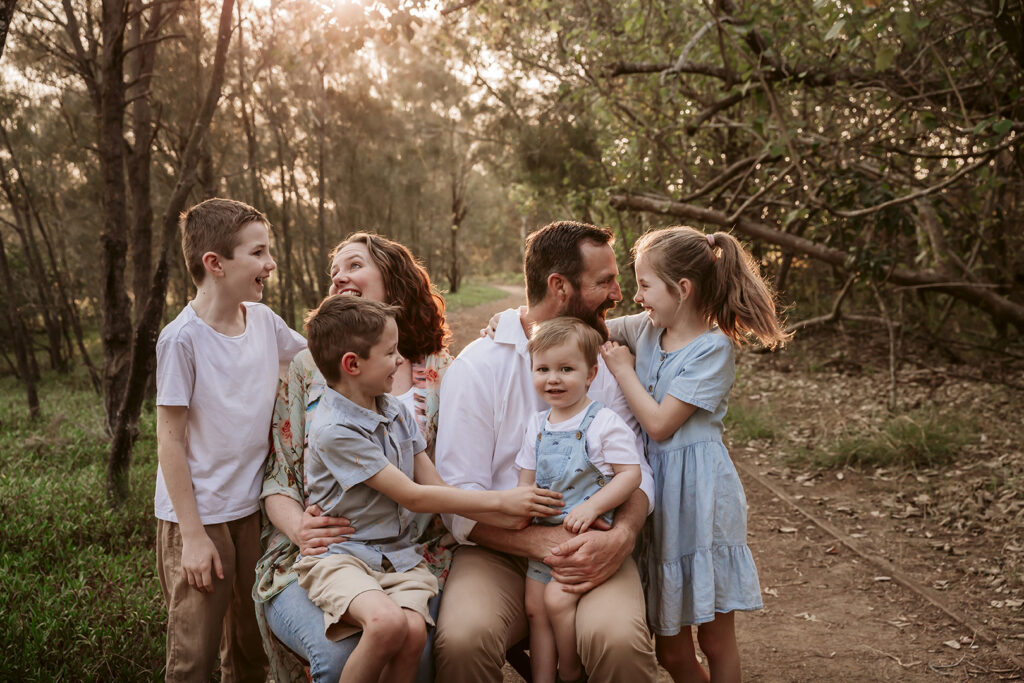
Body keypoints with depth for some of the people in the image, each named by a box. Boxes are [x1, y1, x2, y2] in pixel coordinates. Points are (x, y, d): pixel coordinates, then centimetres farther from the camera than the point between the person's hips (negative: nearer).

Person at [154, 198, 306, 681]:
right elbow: (170, 441, -14)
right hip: (200, 518, -6)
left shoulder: (263, 320, 1)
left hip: (255, 510, 6)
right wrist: (193, 535, -15)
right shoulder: (182, 339, -17)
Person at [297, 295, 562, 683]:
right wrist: (499, 500, -13)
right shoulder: (333, 431, -15)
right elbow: (413, 497, -15)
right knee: (387, 622, -34)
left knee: (413, 631, -25)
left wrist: (506, 515, -8)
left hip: (397, 554, 5)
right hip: (340, 555, -5)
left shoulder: (397, 413, 8)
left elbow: (436, 487, 6)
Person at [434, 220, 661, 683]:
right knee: (462, 639, -32)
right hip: (499, 548, -2)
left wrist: (621, 536, -17)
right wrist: (544, 544, -22)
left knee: (621, 640, -29)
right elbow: (459, 502, -9)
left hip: (591, 549, 2)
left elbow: (636, 470, 5)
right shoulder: (477, 366, -5)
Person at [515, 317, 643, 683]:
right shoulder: (537, 425, 8)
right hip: (545, 534, 7)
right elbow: (527, 479, 15)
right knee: (534, 605, 5)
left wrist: (591, 507, -24)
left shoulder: (604, 423, -12)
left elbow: (631, 474, -15)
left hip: (588, 533, -6)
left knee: (557, 598, -17)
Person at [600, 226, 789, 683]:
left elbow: (659, 423, -17)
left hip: (698, 494, -6)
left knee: (715, 637, 8)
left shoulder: (712, 349, -13)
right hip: (655, 489, 6)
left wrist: (622, 369, -8)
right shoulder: (646, 329, 5)